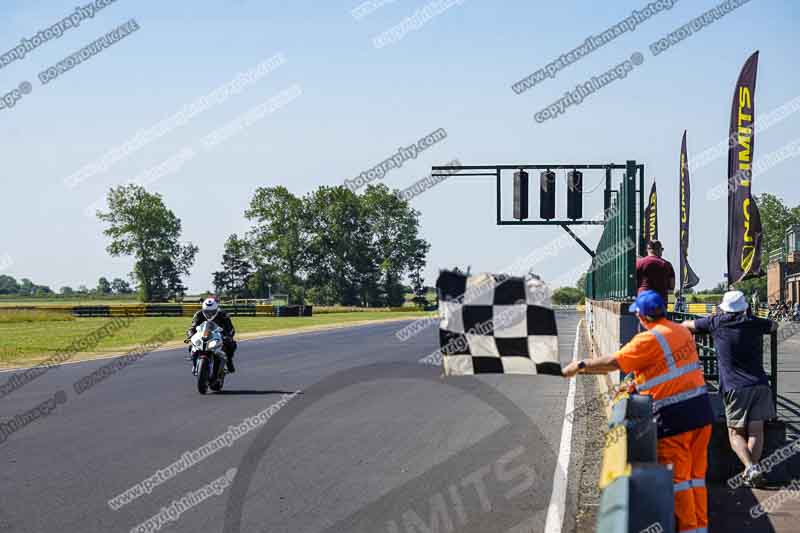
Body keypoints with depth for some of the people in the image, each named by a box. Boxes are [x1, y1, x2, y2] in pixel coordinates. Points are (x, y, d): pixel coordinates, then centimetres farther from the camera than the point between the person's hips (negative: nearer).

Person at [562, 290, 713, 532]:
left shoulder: (649, 339, -14)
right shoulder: (682, 331, 9)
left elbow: (613, 362, -13)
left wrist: (580, 366, -2)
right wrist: (640, 380, 19)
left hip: (674, 417, -7)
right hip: (701, 411, 7)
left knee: (678, 478, 1)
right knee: (697, 475, 13)